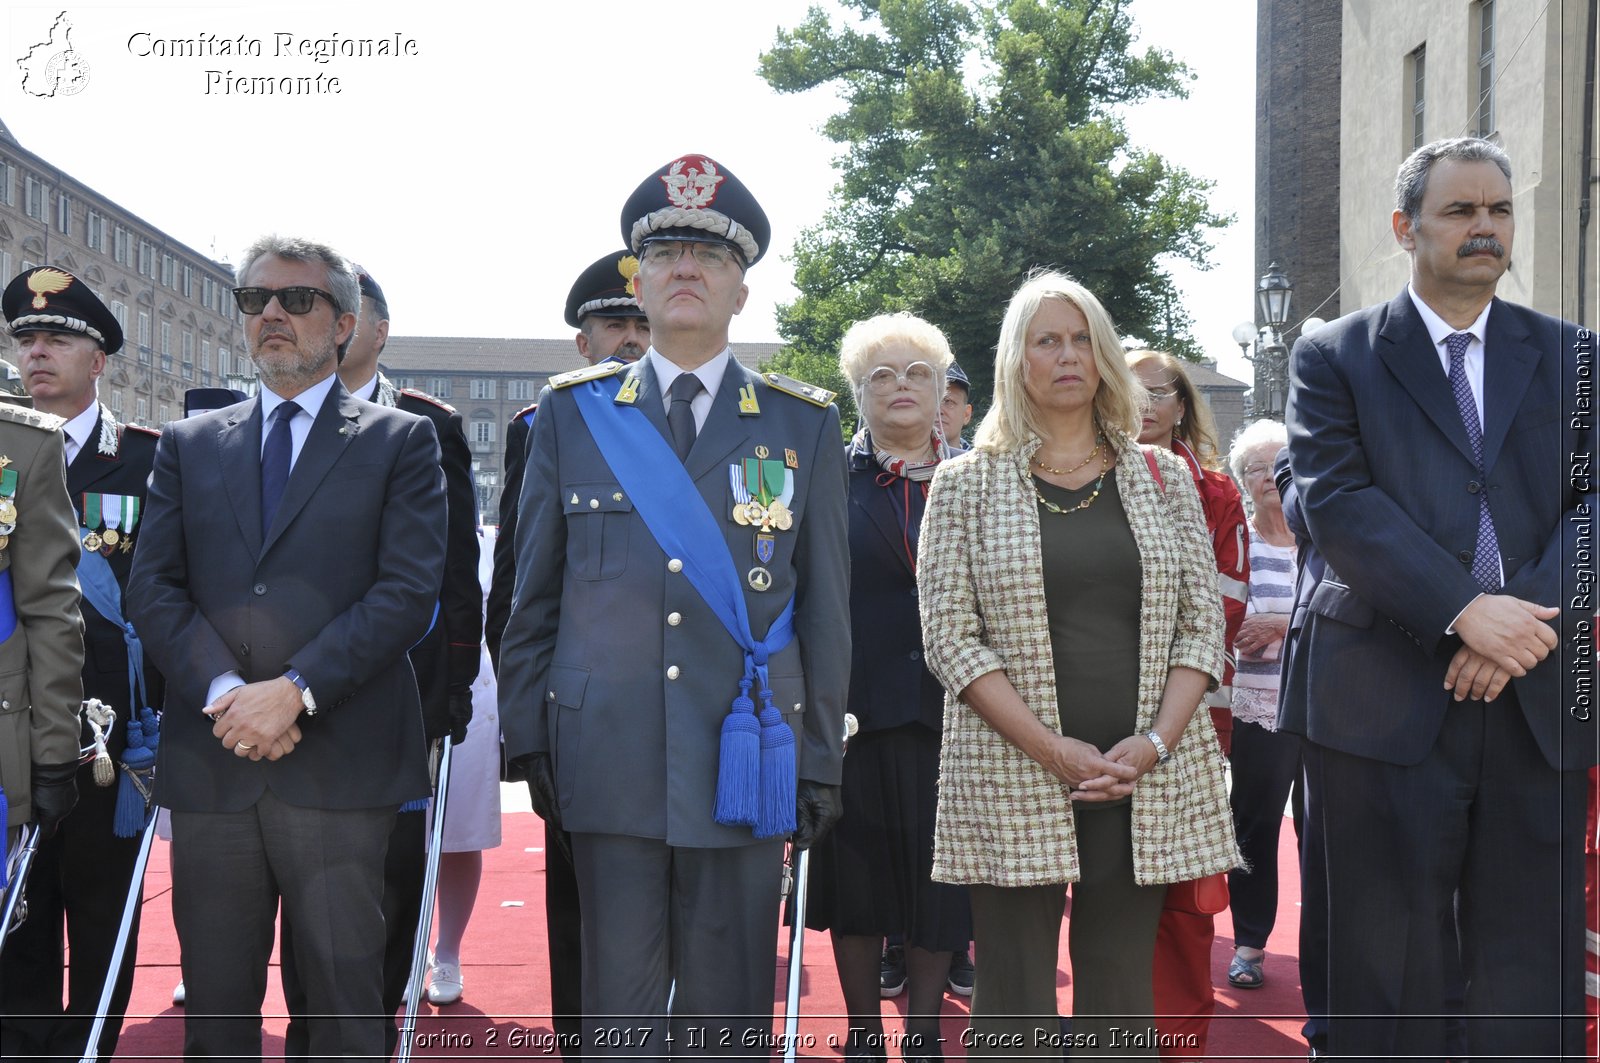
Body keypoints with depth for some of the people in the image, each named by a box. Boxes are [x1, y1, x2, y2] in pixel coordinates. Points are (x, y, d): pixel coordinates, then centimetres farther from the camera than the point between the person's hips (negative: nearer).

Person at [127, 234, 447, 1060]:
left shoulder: (400, 442, 6)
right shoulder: (189, 444, 16)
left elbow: (409, 591, -5)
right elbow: (152, 588, 6)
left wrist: (295, 690, -14)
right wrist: (223, 692, -10)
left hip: (340, 766, -3)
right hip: (209, 761, 3)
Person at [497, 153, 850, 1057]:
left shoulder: (805, 425, 6)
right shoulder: (573, 414, 7)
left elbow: (826, 608, 6)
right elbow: (534, 596, 9)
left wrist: (821, 761, 4)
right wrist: (530, 739, 5)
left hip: (744, 767, 0)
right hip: (608, 761, 0)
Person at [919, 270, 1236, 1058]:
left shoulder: (1162, 476, 11)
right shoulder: (966, 483, 4)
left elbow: (1202, 624, 6)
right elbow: (950, 636, -4)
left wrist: (1152, 743, -9)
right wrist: (1051, 750, -14)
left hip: (1144, 779, 2)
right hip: (1014, 779, -2)